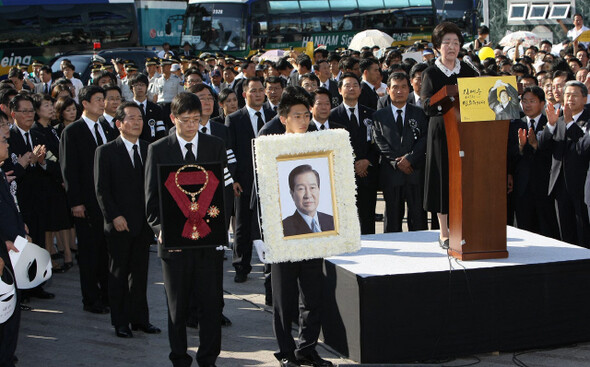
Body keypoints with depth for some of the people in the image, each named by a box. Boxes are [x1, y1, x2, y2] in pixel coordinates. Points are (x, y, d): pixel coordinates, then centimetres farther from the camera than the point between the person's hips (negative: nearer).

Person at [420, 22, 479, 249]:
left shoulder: (468, 71, 9)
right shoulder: (431, 74, -1)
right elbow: (428, 107, -11)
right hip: (441, 132, -3)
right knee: (443, 180, 0)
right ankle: (444, 233, 8)